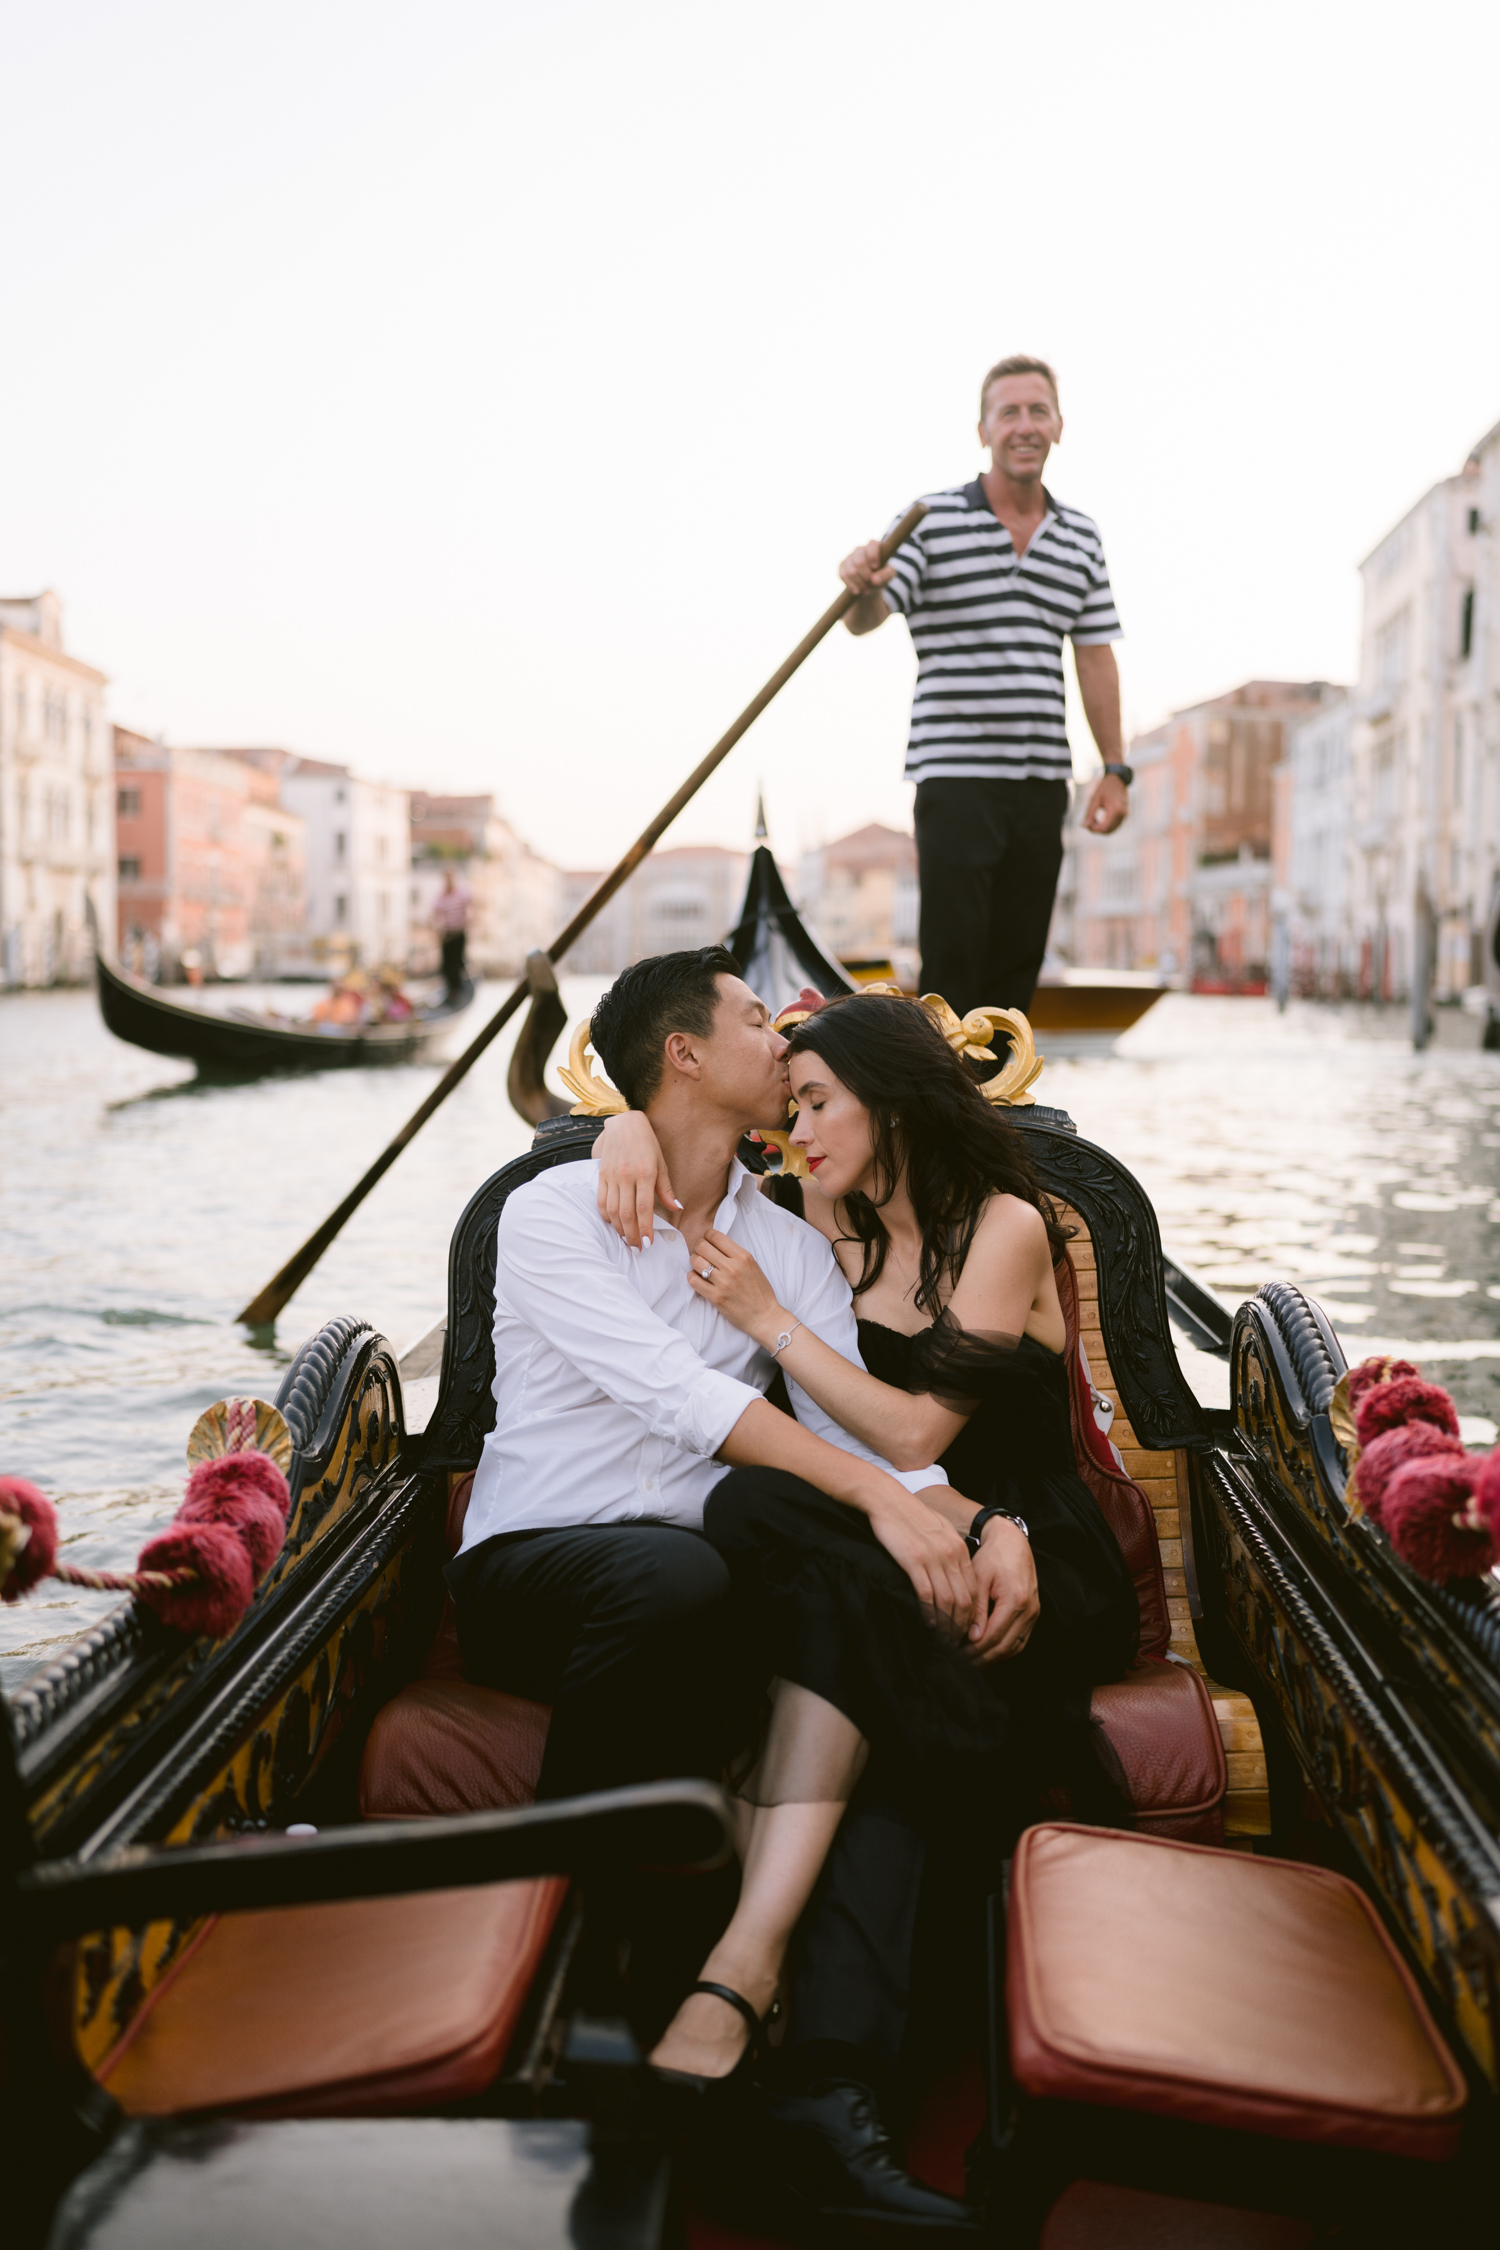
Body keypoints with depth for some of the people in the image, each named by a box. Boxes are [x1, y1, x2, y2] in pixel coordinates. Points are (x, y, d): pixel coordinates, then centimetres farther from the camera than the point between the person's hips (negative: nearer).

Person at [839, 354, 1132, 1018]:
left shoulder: (1081, 538, 13)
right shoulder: (931, 521, -2)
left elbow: (1095, 658, 16)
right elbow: (865, 620, -11)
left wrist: (1115, 768, 12)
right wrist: (863, 588, -36)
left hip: (1043, 781, 5)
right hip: (955, 773, -5)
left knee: (1017, 965, 8)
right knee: (952, 963, -7)